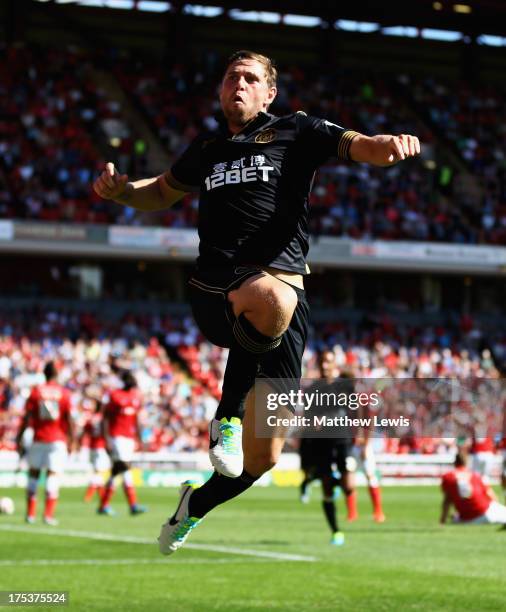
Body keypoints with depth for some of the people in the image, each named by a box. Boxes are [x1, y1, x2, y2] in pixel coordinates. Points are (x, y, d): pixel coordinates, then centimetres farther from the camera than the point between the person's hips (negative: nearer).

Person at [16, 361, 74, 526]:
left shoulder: (36, 391, 1)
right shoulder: (64, 393, 0)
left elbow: (27, 417, -1)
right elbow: (68, 419, -2)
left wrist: (19, 438, 4)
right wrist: (71, 440, 6)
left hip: (38, 439, 1)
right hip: (58, 440, -1)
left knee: (33, 473, 12)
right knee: (53, 475, -2)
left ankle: (30, 514, 12)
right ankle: (48, 515, -11)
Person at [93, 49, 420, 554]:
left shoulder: (296, 133, 12)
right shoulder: (206, 149, 21)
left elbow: (355, 145, -3)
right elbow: (161, 193, 37)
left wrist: (389, 144, -27)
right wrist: (120, 190, 16)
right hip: (213, 294, 0)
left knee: (261, 459, -1)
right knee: (273, 299, -41)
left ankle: (195, 506, 32)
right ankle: (228, 413, -19)